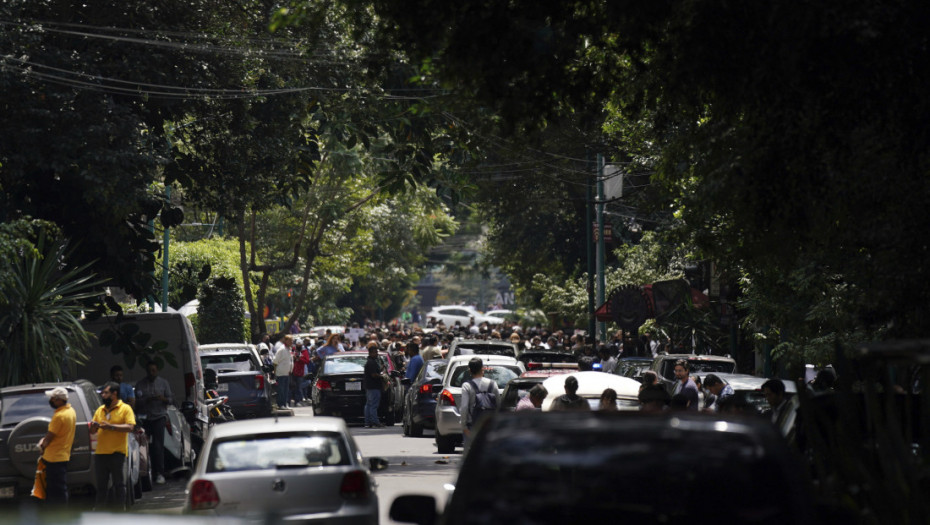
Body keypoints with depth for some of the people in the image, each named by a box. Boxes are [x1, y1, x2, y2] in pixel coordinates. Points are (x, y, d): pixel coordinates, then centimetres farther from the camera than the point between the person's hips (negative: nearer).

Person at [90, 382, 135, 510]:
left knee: (119, 484, -2)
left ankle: (121, 509, 2)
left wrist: (111, 426, -19)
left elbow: (129, 427, -13)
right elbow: (93, 431, 21)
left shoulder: (125, 409, 0)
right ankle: (98, 510, 12)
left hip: (117, 452, -5)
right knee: (101, 484, 8)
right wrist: (94, 427, -3)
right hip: (100, 452, 5)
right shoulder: (100, 410, 18)